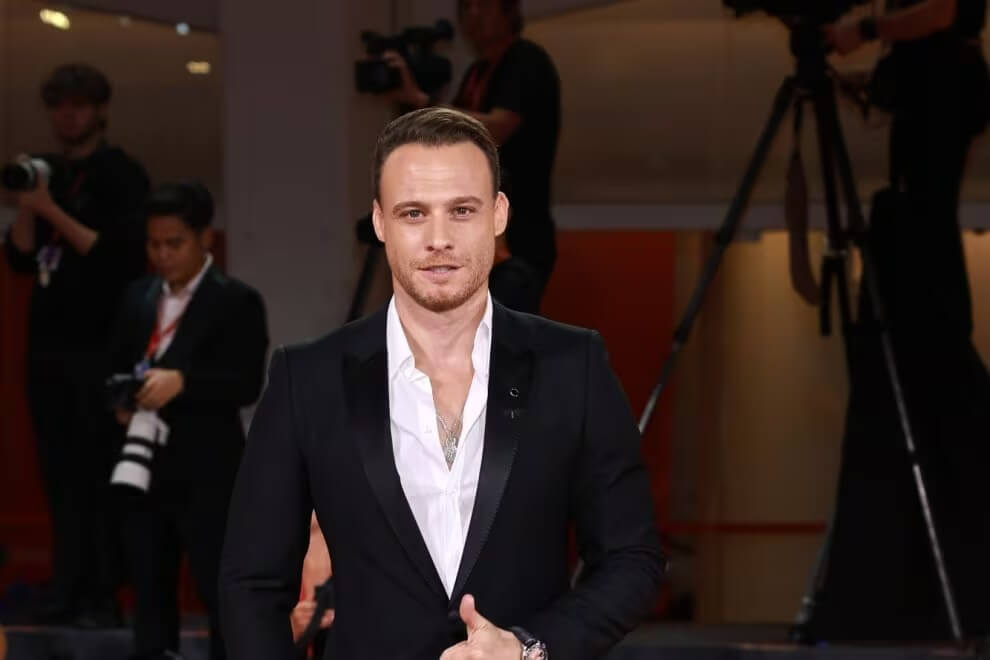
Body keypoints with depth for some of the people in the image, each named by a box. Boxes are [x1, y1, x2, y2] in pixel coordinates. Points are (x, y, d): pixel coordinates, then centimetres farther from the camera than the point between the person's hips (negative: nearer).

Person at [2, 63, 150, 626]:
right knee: (61, 474, 3)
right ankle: (69, 591, 2)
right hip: (49, 342, 6)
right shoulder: (48, 173, 15)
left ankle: (104, 597, -9)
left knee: (100, 473, -8)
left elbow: (120, 254, -14)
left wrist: (53, 212, -16)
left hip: (100, 345, -6)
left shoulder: (121, 174, -3)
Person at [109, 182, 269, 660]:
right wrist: (121, 400, -5)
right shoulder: (137, 297, 13)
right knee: (149, 589, 11)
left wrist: (181, 382, -26)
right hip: (145, 467, 6)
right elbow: (118, 367, 18)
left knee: (221, 590, -2)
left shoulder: (237, 302, -5)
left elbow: (247, 385, -14)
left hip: (207, 473, -6)